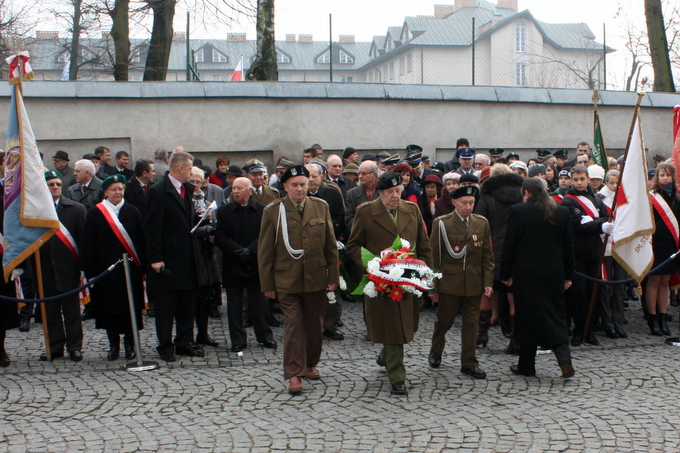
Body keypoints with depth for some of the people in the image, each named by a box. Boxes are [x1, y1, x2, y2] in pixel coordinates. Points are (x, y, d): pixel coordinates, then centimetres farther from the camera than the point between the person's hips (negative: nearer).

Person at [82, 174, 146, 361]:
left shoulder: (132, 212, 7)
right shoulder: (94, 214, 2)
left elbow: (141, 241, 5)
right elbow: (88, 246, 0)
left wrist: (142, 266, -4)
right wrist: (90, 272, -7)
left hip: (129, 269, 1)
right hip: (105, 269, -1)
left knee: (130, 307, 1)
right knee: (109, 308, 4)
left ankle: (130, 344, 13)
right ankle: (113, 344, 16)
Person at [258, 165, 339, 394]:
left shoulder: (321, 207, 5)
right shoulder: (273, 211, -2)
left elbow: (331, 245, 8)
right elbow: (265, 250, 0)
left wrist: (333, 276, 4)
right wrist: (267, 283, -2)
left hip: (316, 278, 3)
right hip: (287, 279, -3)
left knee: (314, 324, 11)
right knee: (293, 325, -5)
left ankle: (310, 364, 29)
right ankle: (294, 374, -1)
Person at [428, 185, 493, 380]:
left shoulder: (482, 223, 5)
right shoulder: (442, 223, -5)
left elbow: (487, 256, 8)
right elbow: (434, 256, -3)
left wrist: (488, 282, 1)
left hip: (474, 284, 3)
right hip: (449, 283, -2)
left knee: (471, 324, 6)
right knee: (444, 320, 9)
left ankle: (469, 363, 17)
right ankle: (436, 351, 36)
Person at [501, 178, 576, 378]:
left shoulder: (517, 211, -7)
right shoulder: (562, 212, 4)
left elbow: (509, 245, -5)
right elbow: (568, 246, 7)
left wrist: (506, 274, 3)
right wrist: (568, 275, 14)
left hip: (526, 275, -3)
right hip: (554, 275, 3)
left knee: (528, 316, 6)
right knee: (556, 316, 9)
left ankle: (526, 365, 13)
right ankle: (565, 362, -6)